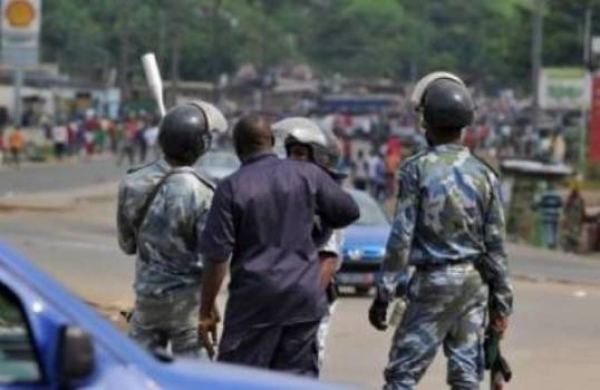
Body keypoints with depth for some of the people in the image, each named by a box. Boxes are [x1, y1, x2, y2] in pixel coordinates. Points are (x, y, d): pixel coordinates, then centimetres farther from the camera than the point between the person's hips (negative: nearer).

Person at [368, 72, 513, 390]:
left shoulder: (417, 169, -9)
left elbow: (401, 238, -11)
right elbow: (495, 244, 6)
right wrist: (501, 300, 13)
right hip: (474, 280, 5)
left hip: (435, 281, -5)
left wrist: (383, 295, -7)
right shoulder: (483, 174, 4)